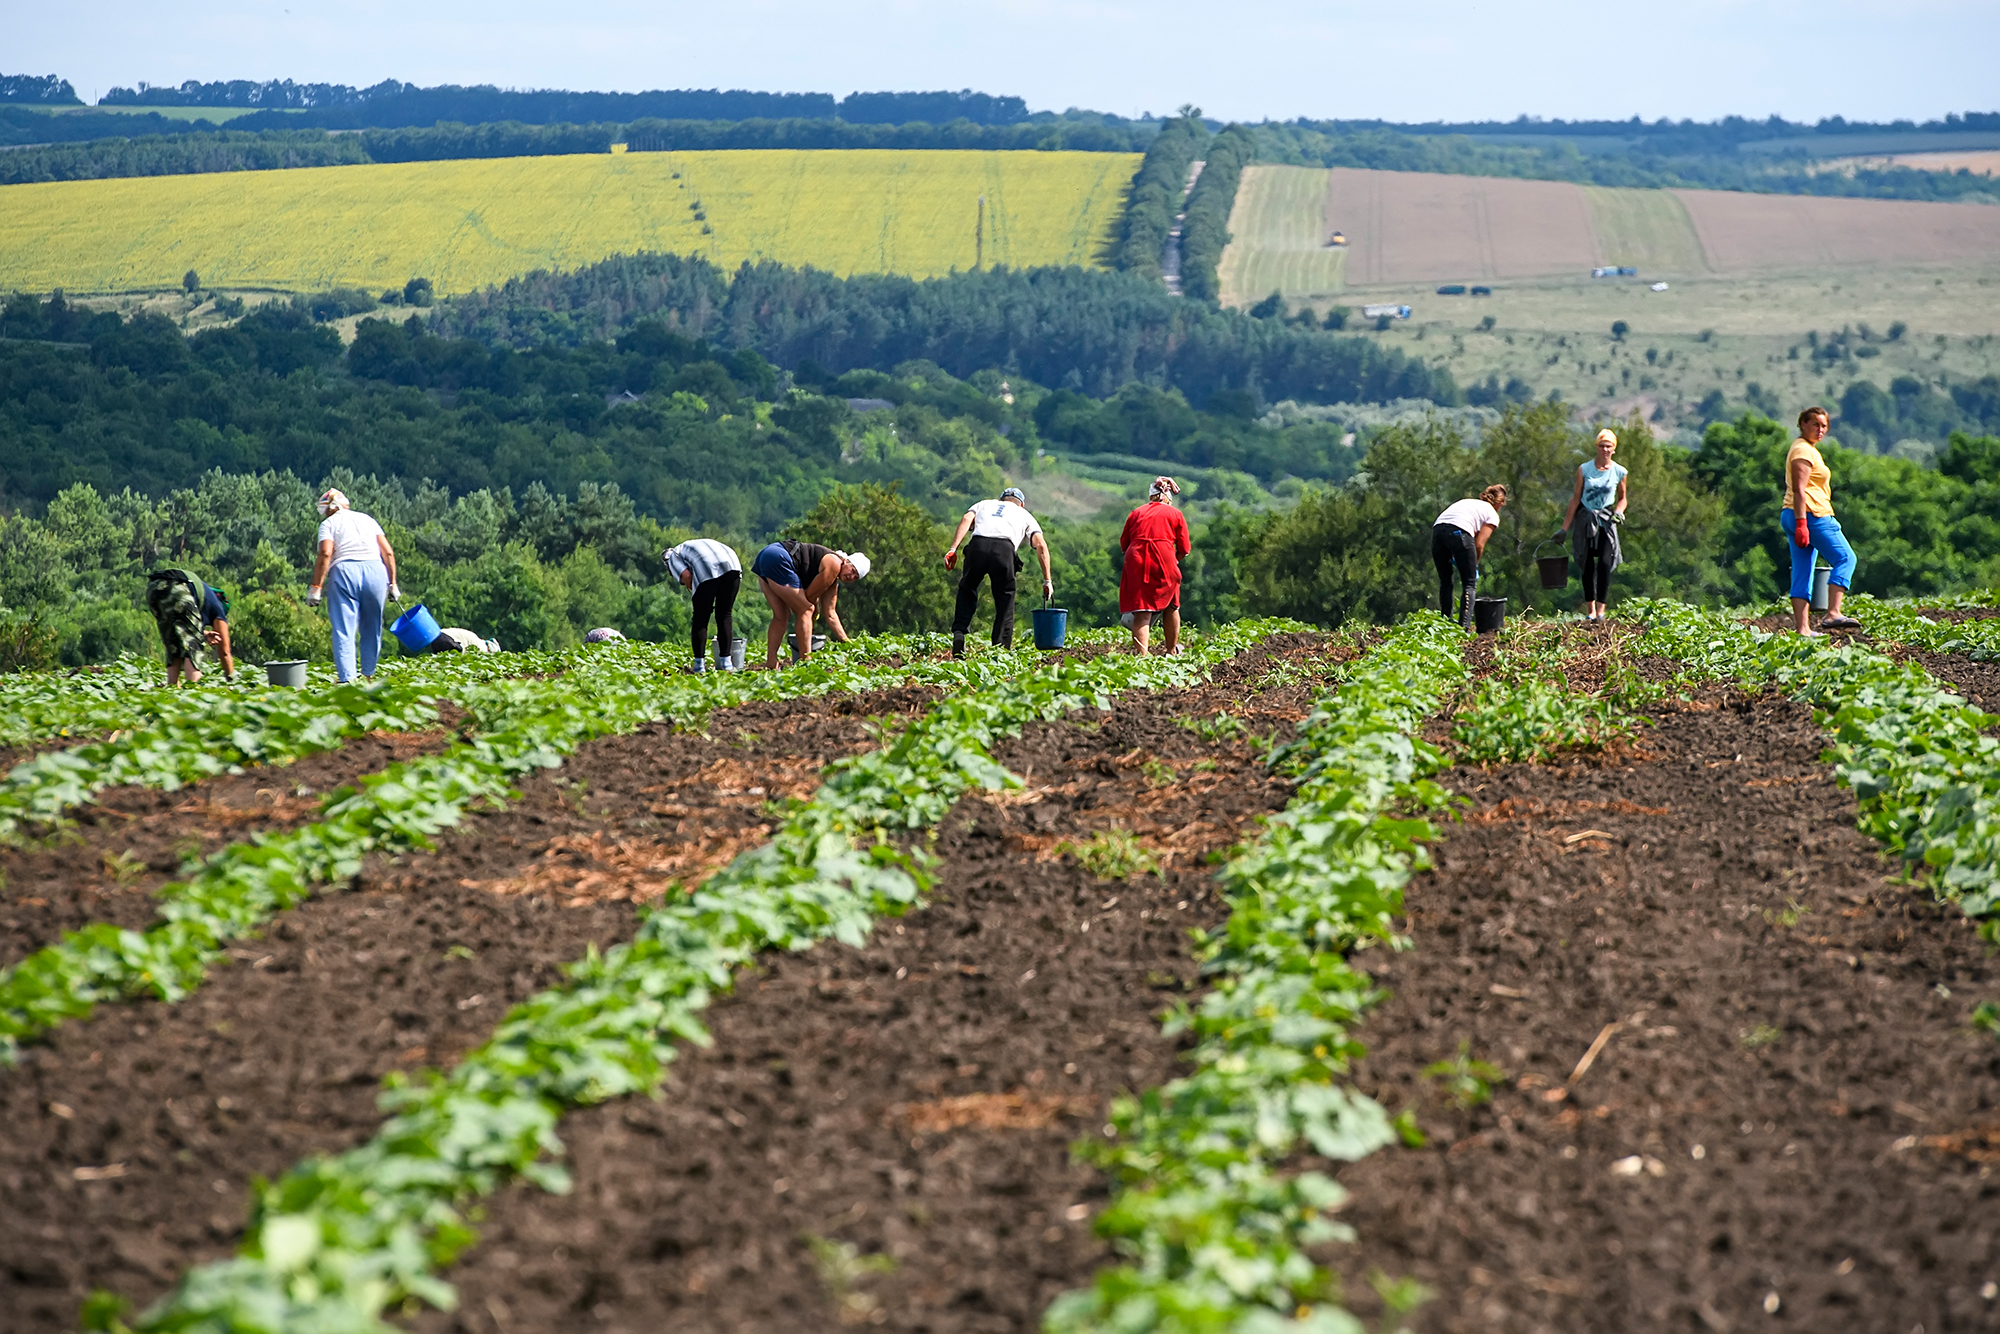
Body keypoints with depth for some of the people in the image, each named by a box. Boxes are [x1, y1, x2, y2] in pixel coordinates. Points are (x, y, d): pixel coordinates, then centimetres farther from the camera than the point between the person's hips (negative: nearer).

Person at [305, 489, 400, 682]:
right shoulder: (367, 519, 23)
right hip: (376, 571, 4)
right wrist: (392, 583, 16)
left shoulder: (328, 523, 10)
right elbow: (388, 552, 14)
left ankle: (347, 679, -17)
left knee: (344, 631, -5)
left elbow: (325, 554, -7)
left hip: (344, 572, -4)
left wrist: (315, 587, -8)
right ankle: (368, 676, 20)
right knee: (371, 630, 16)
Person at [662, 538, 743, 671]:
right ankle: (725, 663, 13)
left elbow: (687, 576, 1)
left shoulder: (673, 558, 23)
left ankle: (699, 664, 7)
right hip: (732, 566, 5)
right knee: (725, 615, 13)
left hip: (707, 572, -5)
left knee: (701, 618, 7)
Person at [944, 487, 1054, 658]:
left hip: (977, 545, 1)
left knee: (967, 592, 22)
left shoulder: (984, 504, 36)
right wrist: (1047, 581, 19)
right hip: (1005, 549, -1)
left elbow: (966, 519, 14)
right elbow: (1041, 546, 19)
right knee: (1005, 601, 12)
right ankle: (1001, 649, 4)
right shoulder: (1024, 514, 34)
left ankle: (958, 633, 4)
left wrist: (953, 549, 4)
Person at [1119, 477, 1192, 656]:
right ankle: (1172, 652, 26)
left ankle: (1141, 654, -18)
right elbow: (1184, 549, 7)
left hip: (1136, 563, 1)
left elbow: (1123, 544, 14)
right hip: (1164, 563, -1)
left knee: (1141, 612, -3)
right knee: (1171, 607, 19)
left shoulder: (1136, 513, 17)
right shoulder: (1175, 514, 12)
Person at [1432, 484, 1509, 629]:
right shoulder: (1492, 515, 18)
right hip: (1458, 532, -5)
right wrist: (1474, 564, 22)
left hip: (1437, 529, 5)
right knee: (1470, 583, 7)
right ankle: (1464, 626, -5)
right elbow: (1479, 544, 8)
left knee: (1445, 581, 19)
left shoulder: (1469, 502, 35)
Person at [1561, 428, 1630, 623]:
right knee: (1587, 566, 2)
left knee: (1605, 563, -16)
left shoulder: (1619, 472, 2)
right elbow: (1576, 498, 4)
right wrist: (1564, 528, 3)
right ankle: (1590, 610, 12)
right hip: (1585, 521, 0)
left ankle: (1601, 609, -11)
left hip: (1606, 521, 0)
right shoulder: (1584, 469, 0)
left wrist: (1618, 512, -7)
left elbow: (1623, 498, 15)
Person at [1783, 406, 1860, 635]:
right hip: (1811, 514, -10)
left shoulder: (1807, 449, 22)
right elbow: (1798, 490, -19)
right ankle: (1833, 614, -14)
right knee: (1845, 558, -5)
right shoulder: (1803, 451, -10)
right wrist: (1801, 524, -25)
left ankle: (1802, 628, 2)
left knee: (1802, 573, 5)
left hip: (1799, 517, 10)